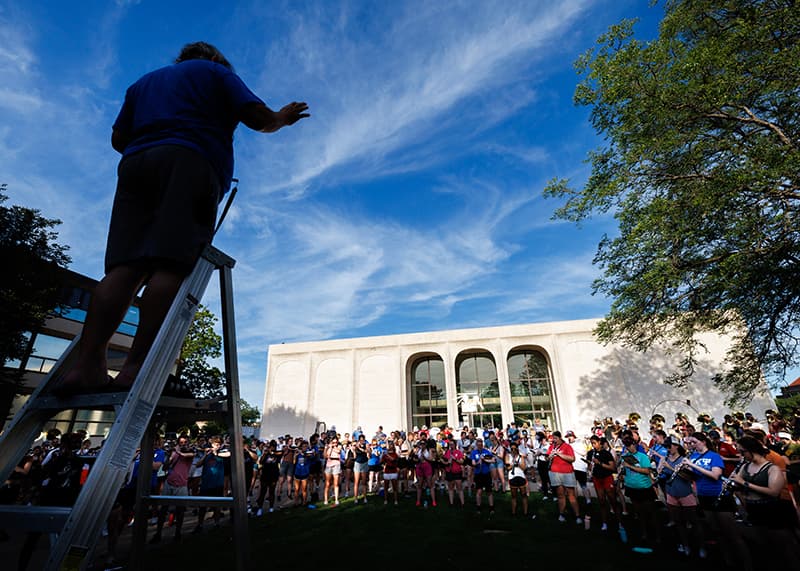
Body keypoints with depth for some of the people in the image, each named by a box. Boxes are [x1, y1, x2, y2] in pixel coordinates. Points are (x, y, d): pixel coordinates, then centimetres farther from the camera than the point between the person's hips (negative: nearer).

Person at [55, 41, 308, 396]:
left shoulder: (145, 81, 35)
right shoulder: (217, 72, 22)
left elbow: (118, 139, 27)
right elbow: (258, 118, 8)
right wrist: (282, 118, 28)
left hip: (136, 164, 5)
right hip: (190, 163, -5)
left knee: (124, 266, -8)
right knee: (172, 264, -18)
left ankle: (87, 365, -20)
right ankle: (136, 367, -28)